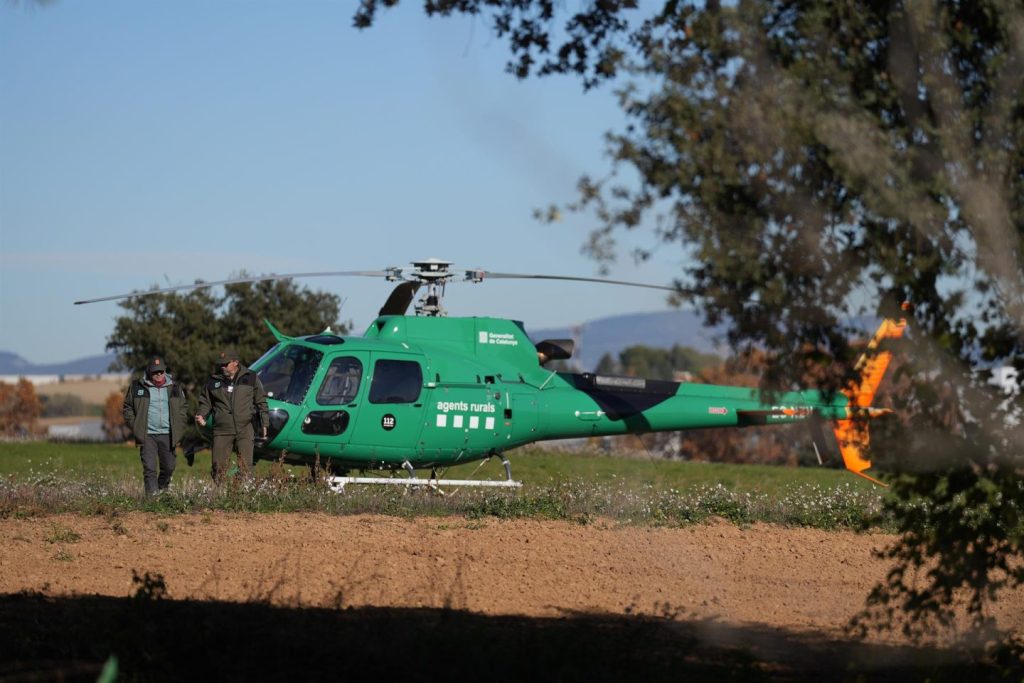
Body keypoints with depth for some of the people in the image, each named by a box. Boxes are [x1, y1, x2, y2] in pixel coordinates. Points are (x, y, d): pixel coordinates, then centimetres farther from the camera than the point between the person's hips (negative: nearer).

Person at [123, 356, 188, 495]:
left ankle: (162, 489, 33)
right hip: (147, 435, -2)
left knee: (168, 467, 9)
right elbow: (127, 408, 8)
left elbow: (182, 410, 14)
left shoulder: (174, 387, 8)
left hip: (167, 435, 2)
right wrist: (135, 426, -2)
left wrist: (179, 430, 4)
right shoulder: (137, 387, 1)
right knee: (149, 468, -9)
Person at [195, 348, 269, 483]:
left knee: (245, 467, -6)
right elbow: (205, 402, 18)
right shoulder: (213, 381, 10)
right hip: (222, 431, 1)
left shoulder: (251, 378, 7)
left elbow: (261, 402, 13)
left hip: (245, 430, -1)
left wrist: (264, 424, 8)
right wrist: (201, 415, -2)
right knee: (219, 467, 0)